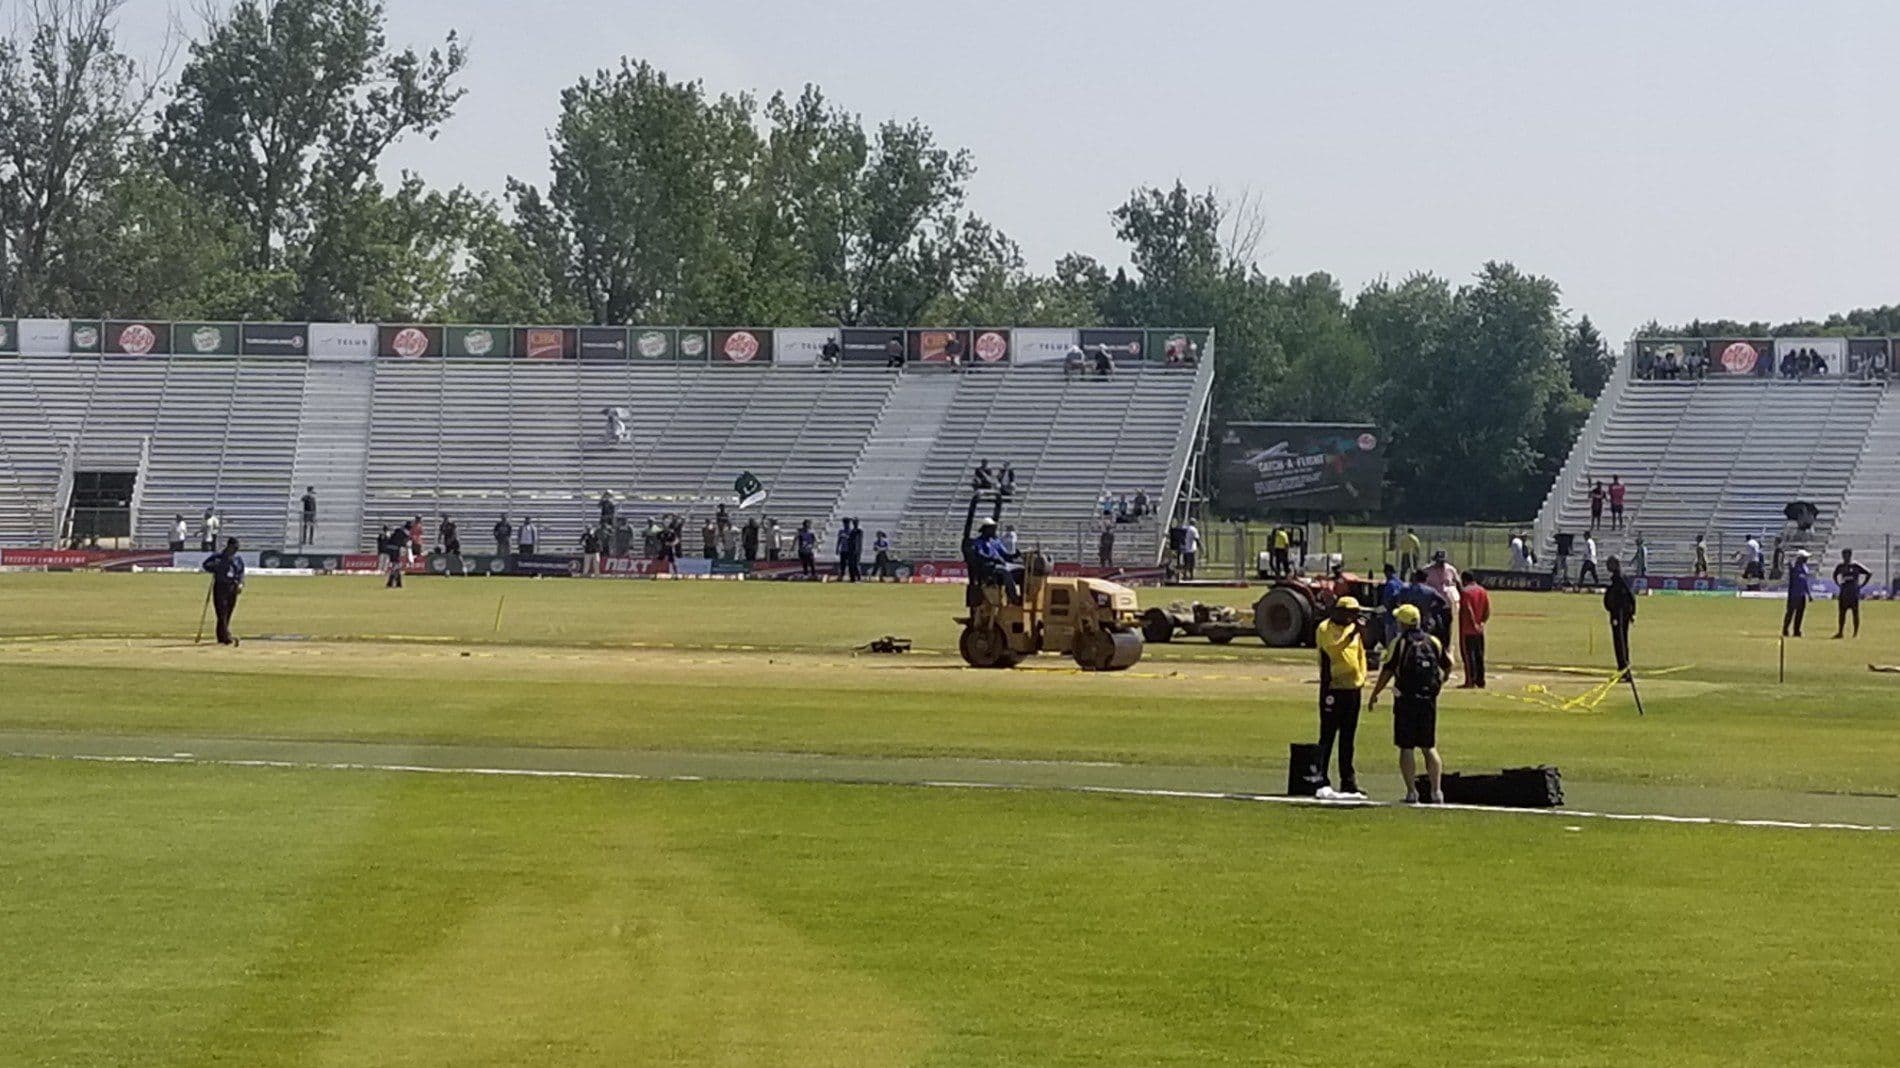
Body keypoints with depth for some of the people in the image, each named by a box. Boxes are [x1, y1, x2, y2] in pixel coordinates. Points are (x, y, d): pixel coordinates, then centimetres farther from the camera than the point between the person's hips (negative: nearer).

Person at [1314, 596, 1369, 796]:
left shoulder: (1354, 629, 14)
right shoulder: (1325, 629, -7)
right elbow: (1334, 648, -25)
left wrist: (1362, 676, 13)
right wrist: (1354, 632, -27)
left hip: (1353, 687, 6)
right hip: (1333, 688, -6)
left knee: (1348, 737, 10)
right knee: (1328, 736, -5)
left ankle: (1348, 780, 14)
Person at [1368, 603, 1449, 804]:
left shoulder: (1400, 643, -7)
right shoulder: (1433, 642, 5)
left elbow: (1387, 672, -8)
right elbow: (1448, 665, 14)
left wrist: (1374, 695, 2)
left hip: (1406, 701, -4)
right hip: (1429, 700, 4)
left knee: (1406, 748, 2)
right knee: (1429, 748, 10)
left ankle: (1412, 791, -1)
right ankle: (1437, 790, 2)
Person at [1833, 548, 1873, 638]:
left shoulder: (1856, 565, -6)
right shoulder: (1840, 566, 7)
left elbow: (1869, 573, -2)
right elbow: (1835, 575, 26)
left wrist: (1861, 584, -4)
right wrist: (1838, 584, 12)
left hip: (1854, 592, -4)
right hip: (1843, 592, 4)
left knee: (1855, 613, -1)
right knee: (1841, 613, 3)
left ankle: (1856, 633, 3)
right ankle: (1840, 632, 7)